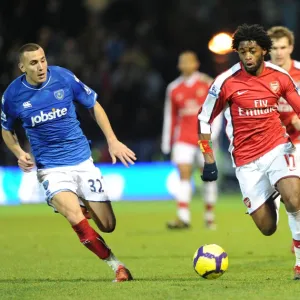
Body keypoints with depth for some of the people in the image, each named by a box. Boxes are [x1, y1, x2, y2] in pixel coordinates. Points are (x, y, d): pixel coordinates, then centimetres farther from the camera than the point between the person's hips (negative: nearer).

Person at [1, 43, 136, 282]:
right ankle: (116, 265, -12)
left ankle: (86, 206, 37)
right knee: (76, 218, -29)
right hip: (51, 168, -2)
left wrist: (112, 141, 0)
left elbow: (94, 106, 6)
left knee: (107, 225, -1)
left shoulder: (64, 78, -8)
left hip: (82, 160, 2)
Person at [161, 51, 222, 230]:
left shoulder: (208, 84, 1)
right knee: (184, 175, -11)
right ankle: (183, 218, -19)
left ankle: (209, 216, 16)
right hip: (183, 139, 1)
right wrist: (167, 142, 11)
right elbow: (170, 116, 13)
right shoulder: (174, 89, 8)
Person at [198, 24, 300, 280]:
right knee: (267, 228, 1)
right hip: (246, 160, 0)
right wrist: (209, 160, -2)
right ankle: (269, 198, 39)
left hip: (277, 147, 0)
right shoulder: (226, 82, -8)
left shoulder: (279, 77, -3)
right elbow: (204, 119, 2)